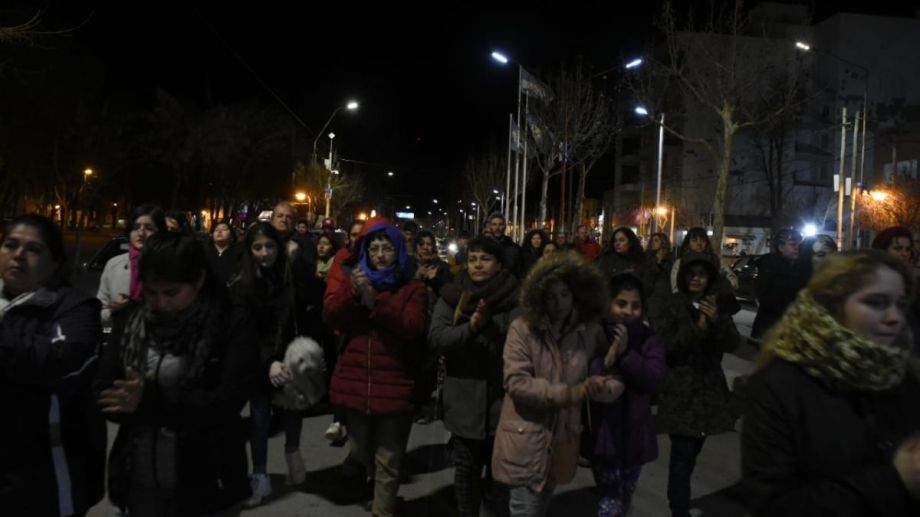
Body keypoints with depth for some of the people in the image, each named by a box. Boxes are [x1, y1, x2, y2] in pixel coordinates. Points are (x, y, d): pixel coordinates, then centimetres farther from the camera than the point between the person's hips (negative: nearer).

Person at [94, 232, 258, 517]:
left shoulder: (233, 324, -11)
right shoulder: (130, 321, 3)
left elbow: (228, 401, -18)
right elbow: (103, 393, -3)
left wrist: (148, 402, -24)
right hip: (140, 483, 4)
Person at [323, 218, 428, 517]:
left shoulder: (412, 287, -1)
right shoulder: (348, 276, 7)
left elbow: (413, 328, -17)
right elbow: (330, 318, -4)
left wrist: (375, 301, -25)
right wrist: (353, 292, -21)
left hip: (394, 385, -3)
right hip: (355, 382, 3)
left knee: (388, 462, 4)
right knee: (361, 453, 23)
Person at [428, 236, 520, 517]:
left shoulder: (513, 298, -4)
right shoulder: (452, 296, 2)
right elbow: (436, 337, -10)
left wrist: (489, 324, -28)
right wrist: (470, 328, -25)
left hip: (502, 399, -2)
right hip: (464, 400, 2)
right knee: (466, 468, 16)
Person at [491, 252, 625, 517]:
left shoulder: (589, 330, -1)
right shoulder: (523, 328, -13)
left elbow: (613, 376, 2)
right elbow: (516, 383, -19)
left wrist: (606, 387, -22)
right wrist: (570, 393, -26)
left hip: (562, 442, 4)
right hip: (526, 443, -4)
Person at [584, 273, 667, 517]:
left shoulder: (650, 339, -1)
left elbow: (655, 379, -14)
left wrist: (626, 354, -24)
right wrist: (606, 359, -30)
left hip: (634, 433, 4)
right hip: (603, 432, -3)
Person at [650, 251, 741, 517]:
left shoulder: (717, 306, 10)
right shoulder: (670, 307, -4)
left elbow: (733, 344, 0)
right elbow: (663, 346, -14)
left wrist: (717, 321, -18)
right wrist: (697, 329, -23)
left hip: (709, 388, 5)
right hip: (680, 391, -5)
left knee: (691, 451, 12)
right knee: (683, 454, -9)